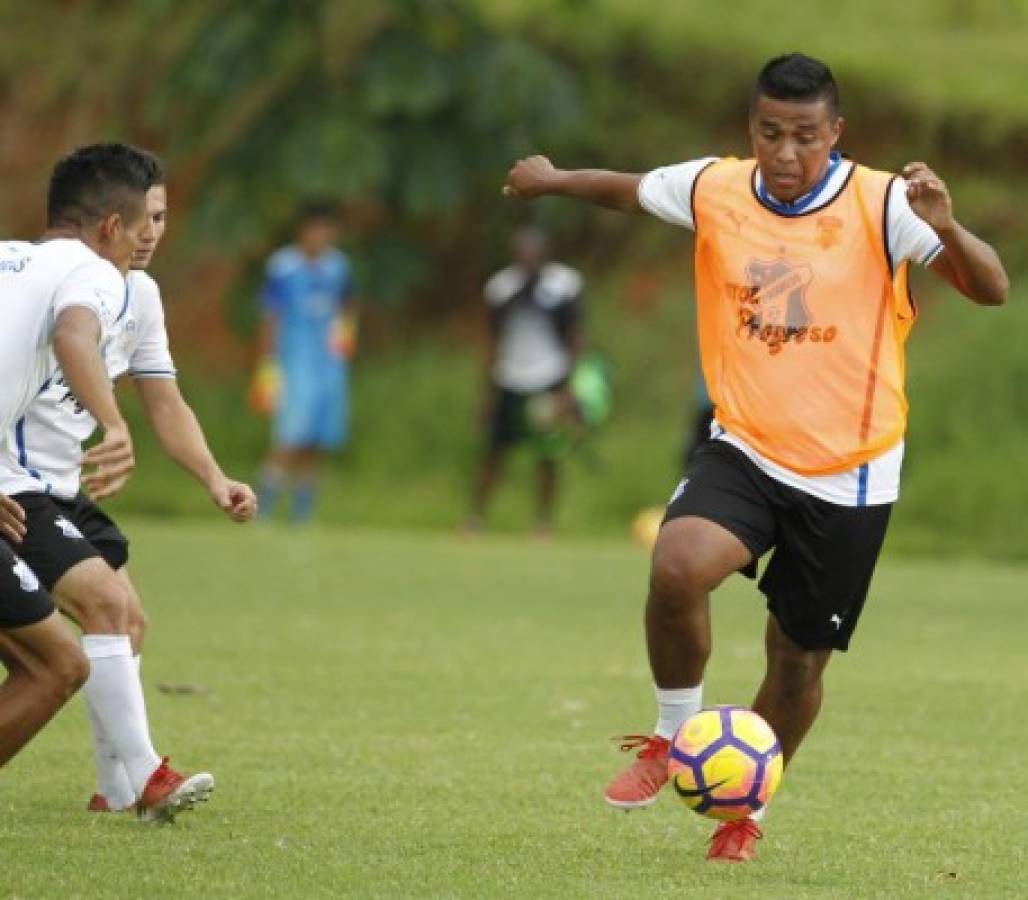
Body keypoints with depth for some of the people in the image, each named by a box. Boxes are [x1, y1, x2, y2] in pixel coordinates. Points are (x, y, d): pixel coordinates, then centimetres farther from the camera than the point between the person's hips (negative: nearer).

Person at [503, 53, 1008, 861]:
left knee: (800, 657, 9)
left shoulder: (882, 205, -13)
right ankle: (674, 737, -2)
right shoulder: (714, 191, -3)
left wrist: (946, 228, -37)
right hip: (745, 452, 1)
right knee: (678, 566, -28)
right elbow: (631, 190, 19)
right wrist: (555, 181, 22)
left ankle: (745, 812, 35)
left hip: (849, 475, -1)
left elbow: (991, 291, -20)